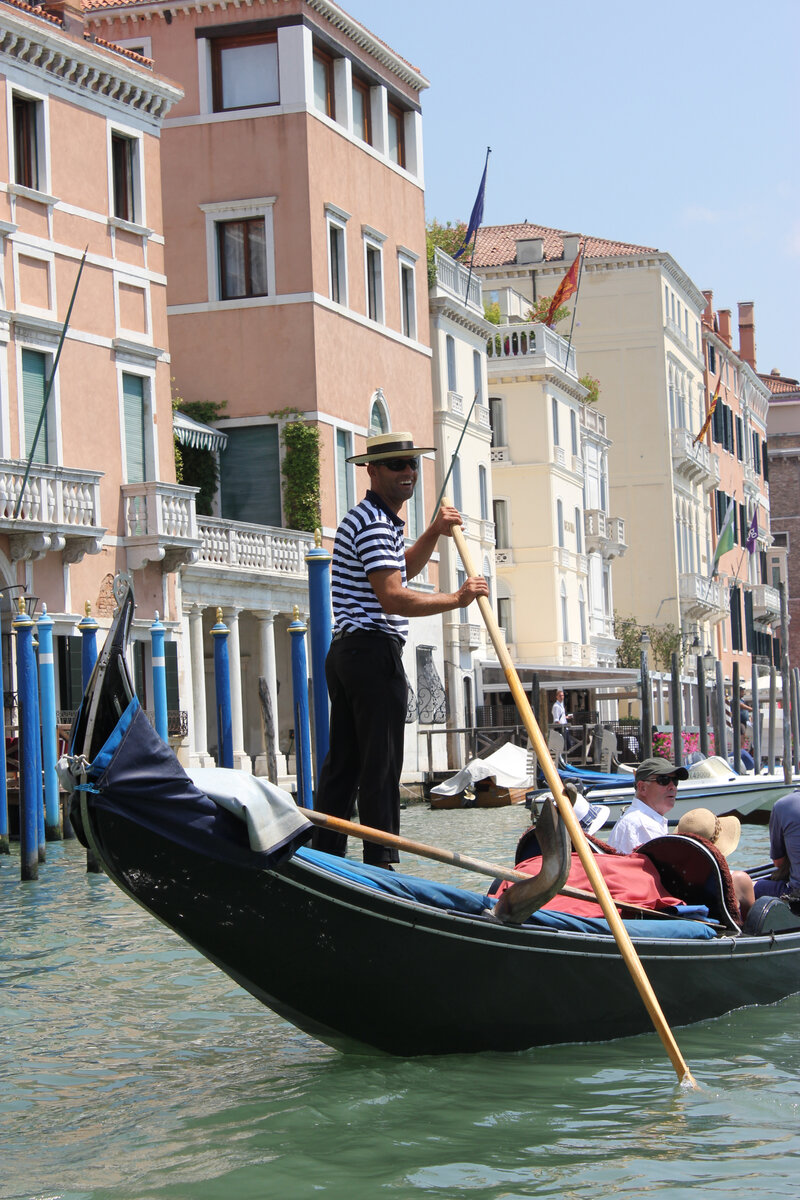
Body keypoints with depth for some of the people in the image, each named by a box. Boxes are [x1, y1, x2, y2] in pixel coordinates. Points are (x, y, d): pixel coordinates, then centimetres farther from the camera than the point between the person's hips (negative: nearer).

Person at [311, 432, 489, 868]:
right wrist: (458, 599, -16)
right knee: (380, 766, -9)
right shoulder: (372, 521, -13)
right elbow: (393, 597, -22)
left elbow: (398, 569, 38)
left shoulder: (383, 520, 21)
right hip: (374, 652, -11)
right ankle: (380, 864, -8)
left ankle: (325, 857, 12)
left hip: (346, 652, 11)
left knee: (342, 762, 10)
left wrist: (433, 533, 23)